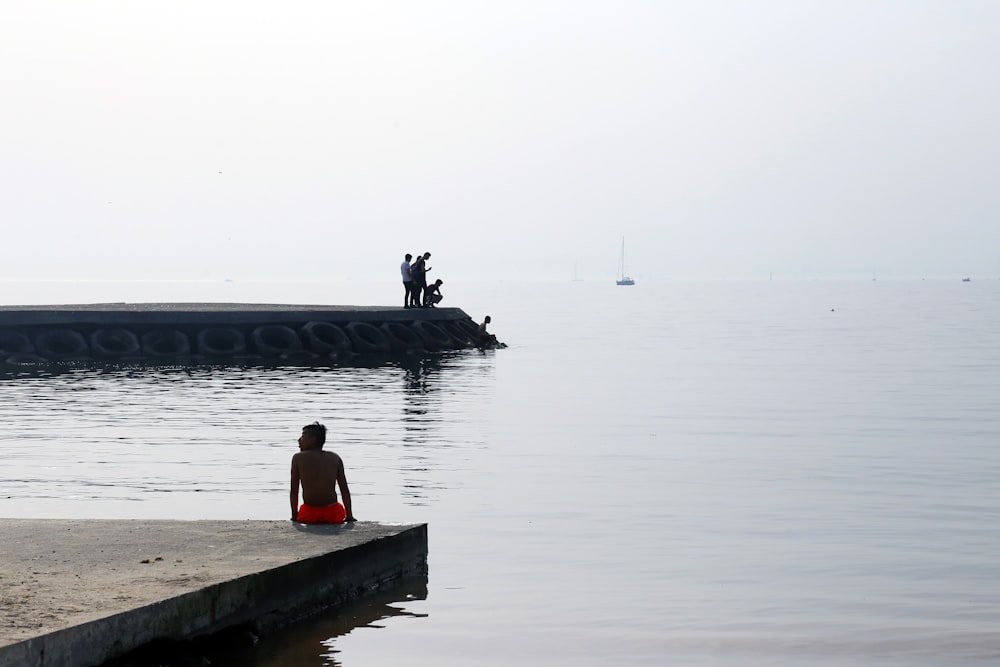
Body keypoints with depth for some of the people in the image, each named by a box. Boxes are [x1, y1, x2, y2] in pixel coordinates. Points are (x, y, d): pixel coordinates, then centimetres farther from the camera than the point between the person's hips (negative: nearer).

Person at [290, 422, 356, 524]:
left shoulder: (298, 458, 3)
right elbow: (344, 489, 6)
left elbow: (294, 491, 2)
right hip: (332, 515, 1)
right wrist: (349, 516, 10)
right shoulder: (335, 458, 8)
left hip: (309, 515, -1)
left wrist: (294, 516, 9)